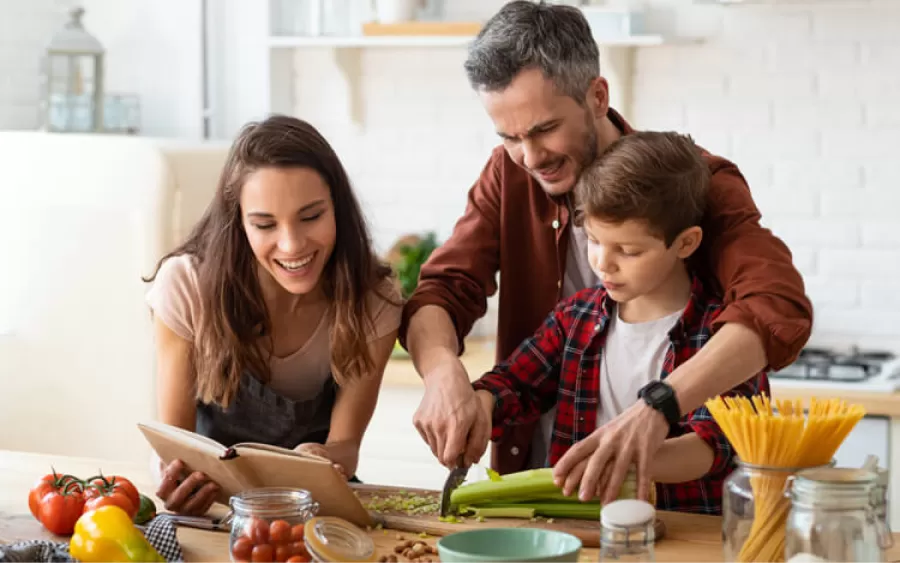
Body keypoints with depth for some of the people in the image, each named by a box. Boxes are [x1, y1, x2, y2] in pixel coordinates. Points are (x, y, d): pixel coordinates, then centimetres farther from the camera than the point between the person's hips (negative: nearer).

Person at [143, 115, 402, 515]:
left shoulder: (372, 302, -15)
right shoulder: (186, 285, -19)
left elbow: (345, 445, -12)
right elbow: (173, 435, -12)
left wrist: (326, 460, -37)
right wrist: (176, 480, -35)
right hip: (209, 496, -1)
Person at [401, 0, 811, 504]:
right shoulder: (509, 176, 4)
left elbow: (781, 310, -25)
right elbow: (441, 295, -1)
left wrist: (658, 407, -41)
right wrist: (444, 372, -25)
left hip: (671, 493, -3)